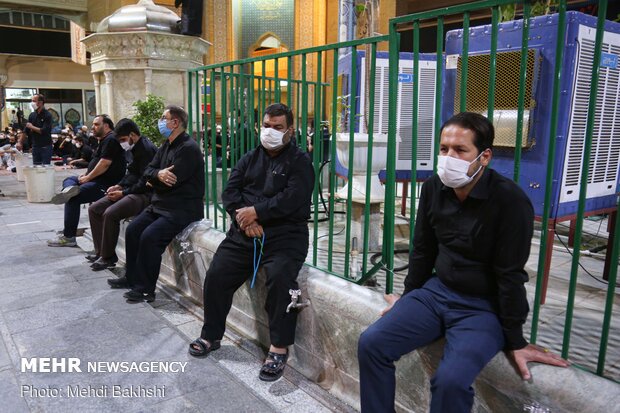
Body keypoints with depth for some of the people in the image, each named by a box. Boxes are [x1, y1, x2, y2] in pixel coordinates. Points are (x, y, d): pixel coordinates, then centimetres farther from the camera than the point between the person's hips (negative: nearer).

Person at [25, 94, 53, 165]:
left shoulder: (47, 115, -9)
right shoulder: (32, 115, 9)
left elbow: (44, 131, -17)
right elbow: (26, 131, 13)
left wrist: (32, 127, -6)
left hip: (46, 146, -6)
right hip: (35, 146, 6)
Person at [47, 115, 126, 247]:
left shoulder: (110, 139, -12)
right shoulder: (105, 140, 22)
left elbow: (104, 163, -21)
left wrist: (87, 178, -12)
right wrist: (87, 175, 9)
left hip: (106, 184, -11)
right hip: (98, 180, 11)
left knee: (73, 198, -17)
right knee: (69, 180, 17)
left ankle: (69, 237, -10)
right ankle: (70, 189, -18)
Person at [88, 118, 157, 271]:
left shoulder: (146, 149, -16)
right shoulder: (135, 148, 14)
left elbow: (145, 183, -21)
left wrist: (123, 193, -16)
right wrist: (119, 186, 7)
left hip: (144, 194, -11)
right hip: (131, 190, 11)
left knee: (110, 214, -28)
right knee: (94, 209, 4)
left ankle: (108, 257, -11)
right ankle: (101, 251, 8)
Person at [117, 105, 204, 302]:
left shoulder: (188, 148, -16)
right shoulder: (166, 146, 15)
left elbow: (172, 180, -22)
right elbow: (148, 171, 7)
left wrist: (153, 181, 0)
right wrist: (158, 174, -18)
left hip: (182, 209, -10)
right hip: (161, 205, 10)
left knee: (149, 236, -23)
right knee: (132, 230, 8)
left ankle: (146, 289, -10)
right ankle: (132, 277, 23)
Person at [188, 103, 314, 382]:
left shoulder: (299, 162, 1)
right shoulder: (250, 158, 17)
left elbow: (291, 199, -15)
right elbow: (230, 191, 6)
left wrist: (255, 212, -14)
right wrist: (244, 219, -12)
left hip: (284, 235, -5)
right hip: (244, 233, 5)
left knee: (280, 277, -30)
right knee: (216, 275, -6)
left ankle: (280, 348, -14)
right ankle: (211, 335, 17)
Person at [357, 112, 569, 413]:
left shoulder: (510, 200, -20)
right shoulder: (434, 188, -3)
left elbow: (511, 274, -15)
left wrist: (515, 341, -7)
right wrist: (407, 298, 18)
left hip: (483, 307, -5)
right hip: (435, 291, 6)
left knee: (450, 380, -28)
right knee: (371, 344, -9)